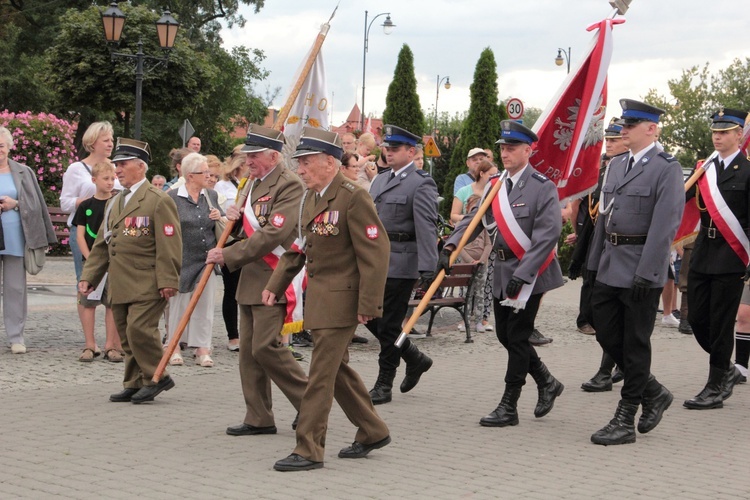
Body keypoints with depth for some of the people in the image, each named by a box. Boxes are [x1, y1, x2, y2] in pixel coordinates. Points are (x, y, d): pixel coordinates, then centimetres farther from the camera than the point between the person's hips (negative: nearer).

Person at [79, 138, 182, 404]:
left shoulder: (159, 201, -6)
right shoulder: (114, 202, 19)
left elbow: (169, 245, -11)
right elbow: (101, 245, 22)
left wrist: (167, 281, -17)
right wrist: (89, 276, 14)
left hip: (147, 285, -8)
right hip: (120, 286, 8)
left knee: (139, 329, -15)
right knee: (126, 335, 8)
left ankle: (156, 377, 0)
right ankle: (135, 384, 15)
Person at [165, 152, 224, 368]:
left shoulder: (212, 196, 9)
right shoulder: (173, 197, -6)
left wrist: (220, 217, -5)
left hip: (206, 259, 4)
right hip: (182, 259, -4)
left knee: (205, 304, 4)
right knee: (179, 303, 5)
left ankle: (203, 349, 8)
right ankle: (174, 348, 15)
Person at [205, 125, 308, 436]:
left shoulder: (289, 185, -14)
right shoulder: (256, 183, 16)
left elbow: (273, 235, -22)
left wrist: (229, 256, -19)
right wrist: (239, 217, 4)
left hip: (273, 280, -10)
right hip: (250, 279, 10)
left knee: (266, 346, -12)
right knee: (249, 350, 9)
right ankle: (259, 419, 15)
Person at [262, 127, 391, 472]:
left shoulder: (353, 198, -17)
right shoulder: (309, 197, 11)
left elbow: (375, 252, -18)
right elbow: (298, 246, 18)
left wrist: (368, 305, -20)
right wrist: (275, 285, 11)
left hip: (341, 299, -9)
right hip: (318, 296, 9)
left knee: (322, 373, -6)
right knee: (337, 368, 16)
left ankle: (309, 450, 0)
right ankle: (372, 431, 31)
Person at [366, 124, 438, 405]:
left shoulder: (421, 184, -9)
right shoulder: (380, 181, 16)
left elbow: (427, 228, -16)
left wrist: (428, 269, -22)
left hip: (401, 263, -8)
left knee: (389, 324, -2)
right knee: (370, 316, 9)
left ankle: (384, 385, 9)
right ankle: (415, 359, 27)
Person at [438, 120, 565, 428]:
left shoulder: (542, 187, -12)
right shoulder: (495, 186, 9)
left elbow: (548, 235, -19)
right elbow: (473, 220, 7)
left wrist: (522, 274, -24)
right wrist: (450, 247, -11)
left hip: (530, 272, -7)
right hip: (502, 271, 7)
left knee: (517, 337, -3)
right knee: (505, 334, 12)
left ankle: (509, 407, 5)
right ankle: (547, 383, 32)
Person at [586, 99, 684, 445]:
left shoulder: (666, 169, -10)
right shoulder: (616, 165, 13)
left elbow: (664, 225, -16)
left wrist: (646, 273, -21)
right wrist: (594, 263, 14)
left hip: (641, 269, -8)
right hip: (611, 267, 8)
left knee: (635, 343, 1)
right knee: (606, 333, 10)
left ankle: (625, 422, 8)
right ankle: (653, 393, 29)